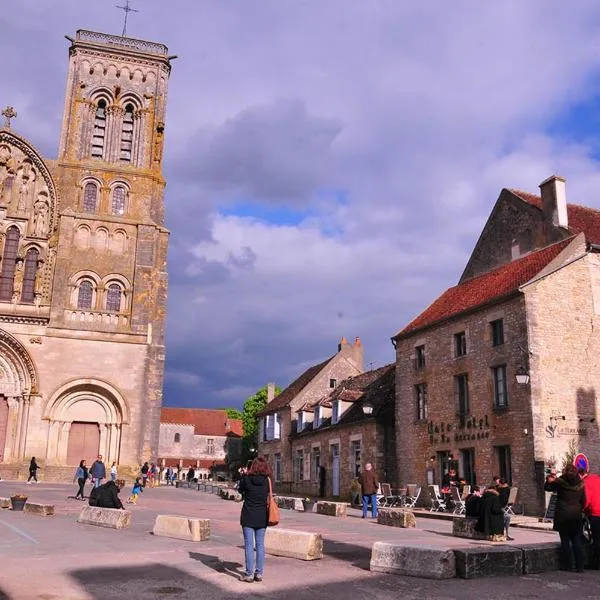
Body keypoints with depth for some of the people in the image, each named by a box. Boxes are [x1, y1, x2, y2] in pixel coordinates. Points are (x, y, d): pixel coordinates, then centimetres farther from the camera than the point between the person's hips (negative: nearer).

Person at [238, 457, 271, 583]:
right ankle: (259, 573, 14)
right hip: (262, 517, 3)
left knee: (249, 545, 2)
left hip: (248, 517, -3)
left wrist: (244, 475, 16)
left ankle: (249, 574, 5)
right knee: (260, 544, 10)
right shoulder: (267, 480, -5)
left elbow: (240, 490, 6)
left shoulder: (247, 479, -11)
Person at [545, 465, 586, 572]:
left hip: (563, 515, -3)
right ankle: (580, 566, 9)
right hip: (576, 515, 3)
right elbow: (583, 501, 10)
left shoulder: (560, 482, -6)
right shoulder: (580, 484, 4)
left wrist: (550, 480, 13)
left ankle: (567, 566, 7)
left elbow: (547, 488, 3)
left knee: (565, 540, 4)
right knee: (576, 540, 9)